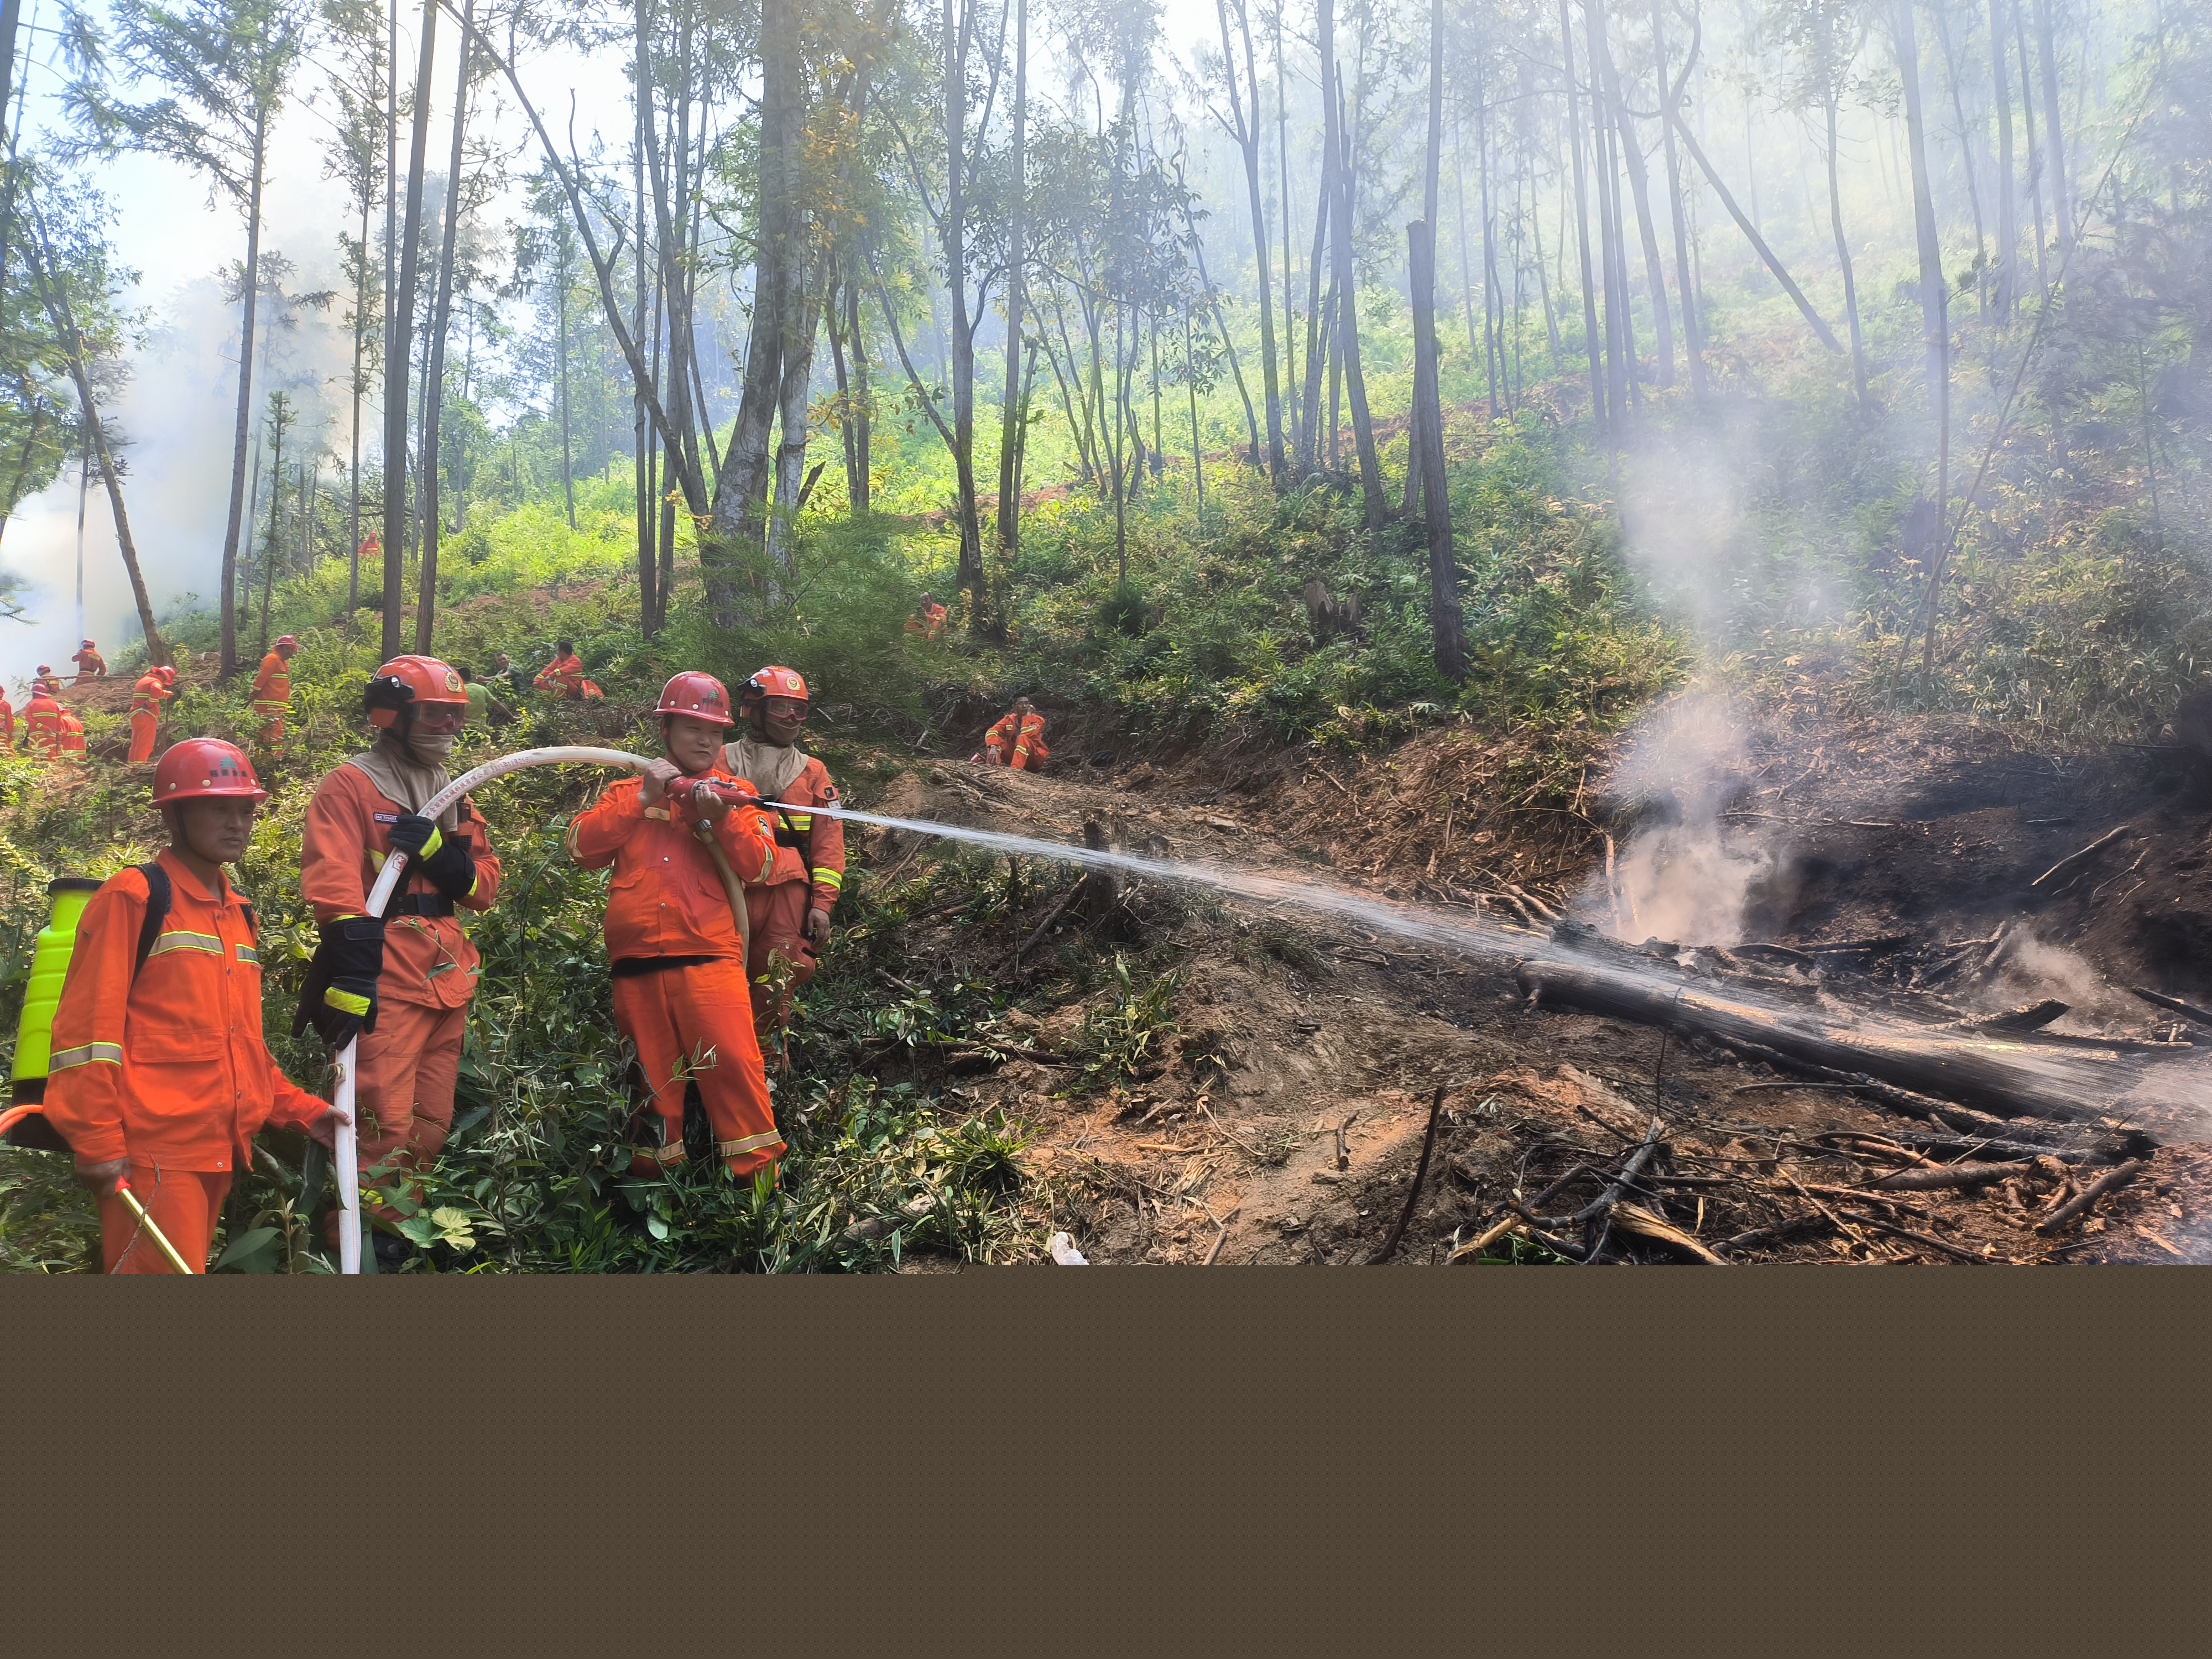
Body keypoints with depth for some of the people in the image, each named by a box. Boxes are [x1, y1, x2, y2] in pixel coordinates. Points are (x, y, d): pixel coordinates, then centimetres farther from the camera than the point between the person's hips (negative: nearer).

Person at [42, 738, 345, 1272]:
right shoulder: (133, 897, -6)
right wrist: (97, 1142, -15)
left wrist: (299, 1110, 15)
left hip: (219, 1149, 8)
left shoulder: (237, 913, 17)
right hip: (153, 1150, -8)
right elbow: (89, 1025, -11)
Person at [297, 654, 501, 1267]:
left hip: (446, 980, 7)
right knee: (385, 1126, -11)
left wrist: (439, 851, -10)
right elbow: (334, 888, -16)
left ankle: (396, 1230, 26)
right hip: (384, 980, -7)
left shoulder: (453, 797, 18)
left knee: (432, 1125, 12)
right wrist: (350, 976, -27)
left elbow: (484, 887, 10)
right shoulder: (350, 787, -4)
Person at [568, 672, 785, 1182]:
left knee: (733, 1061, -13)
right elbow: (582, 847, 0)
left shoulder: (733, 793, 12)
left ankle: (759, 1176, -5)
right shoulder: (629, 791, 16)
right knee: (653, 1075, 10)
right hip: (636, 960, 2)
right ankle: (654, 1175, 23)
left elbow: (758, 865, -2)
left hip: (708, 954, -2)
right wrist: (643, 799, -6)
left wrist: (720, 818, -17)